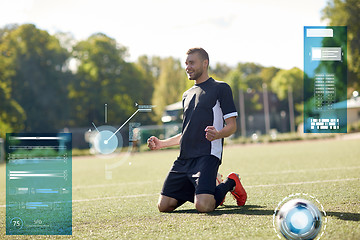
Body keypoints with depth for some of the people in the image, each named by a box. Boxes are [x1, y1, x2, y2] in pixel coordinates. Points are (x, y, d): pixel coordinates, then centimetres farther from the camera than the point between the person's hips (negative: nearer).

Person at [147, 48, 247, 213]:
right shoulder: (187, 95, 25)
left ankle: (230, 184, 5)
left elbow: (232, 126, -3)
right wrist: (161, 143, 21)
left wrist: (217, 134, -24)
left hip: (207, 156, -7)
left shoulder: (220, 88, 4)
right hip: (184, 159, 7)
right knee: (164, 205, -3)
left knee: (203, 206, -27)